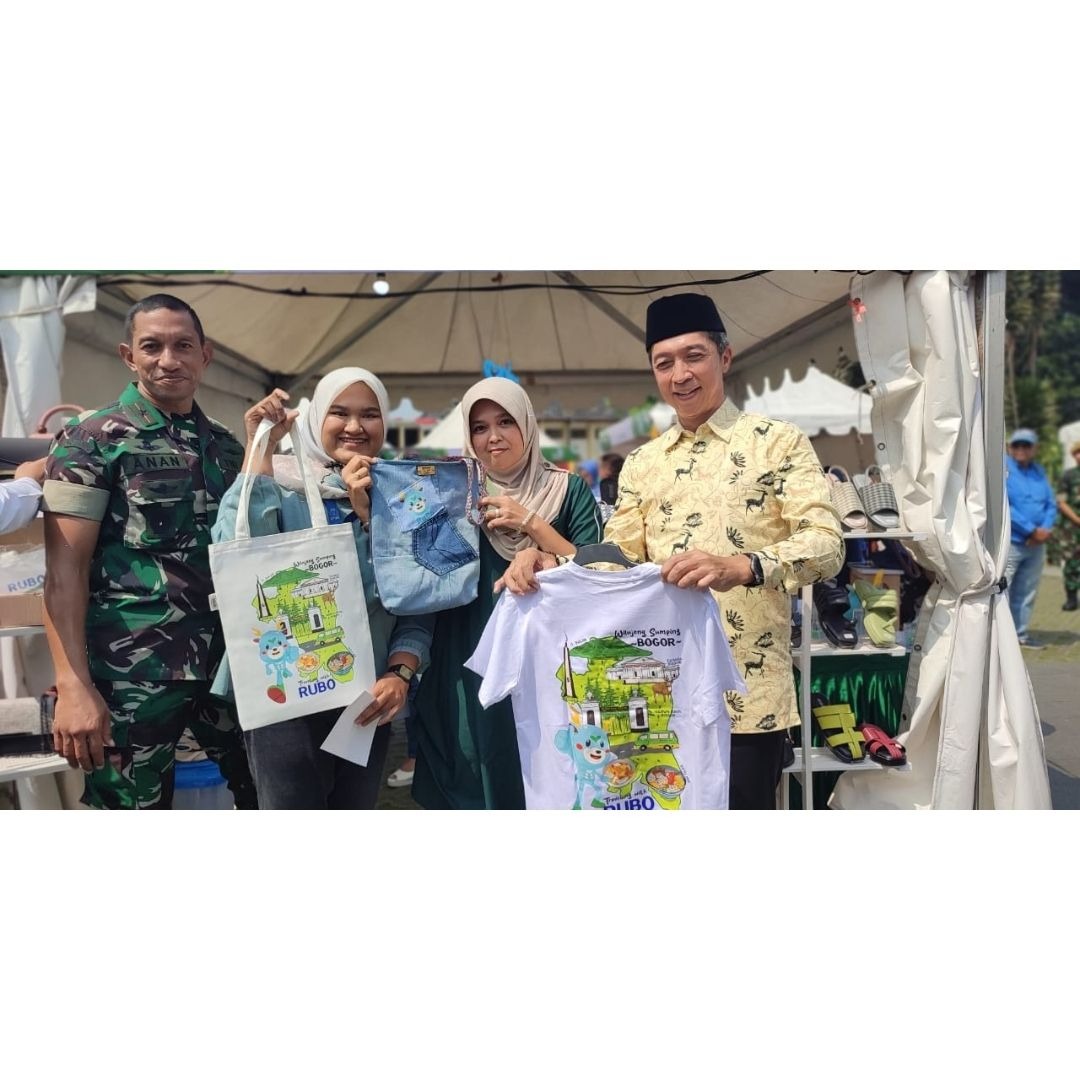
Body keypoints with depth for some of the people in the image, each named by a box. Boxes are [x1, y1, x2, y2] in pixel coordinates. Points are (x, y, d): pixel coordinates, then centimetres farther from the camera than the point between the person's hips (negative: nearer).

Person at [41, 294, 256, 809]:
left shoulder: (228, 448, 10)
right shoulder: (91, 439, -4)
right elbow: (64, 571, -10)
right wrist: (73, 686, -18)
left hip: (227, 662, 5)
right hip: (132, 673, -4)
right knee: (135, 802, 9)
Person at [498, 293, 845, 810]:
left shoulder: (778, 442, -2)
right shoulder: (641, 463, 13)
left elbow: (827, 543, -14)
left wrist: (742, 566, -33)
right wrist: (549, 566, -13)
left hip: (747, 694, -4)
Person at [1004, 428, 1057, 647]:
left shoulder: (1039, 471, 15)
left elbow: (1051, 504, 13)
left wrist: (1046, 529, -6)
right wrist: (1031, 530, -15)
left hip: (1037, 544, 7)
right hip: (1009, 543, -6)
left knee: (1026, 594, 11)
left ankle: (1020, 633, 20)